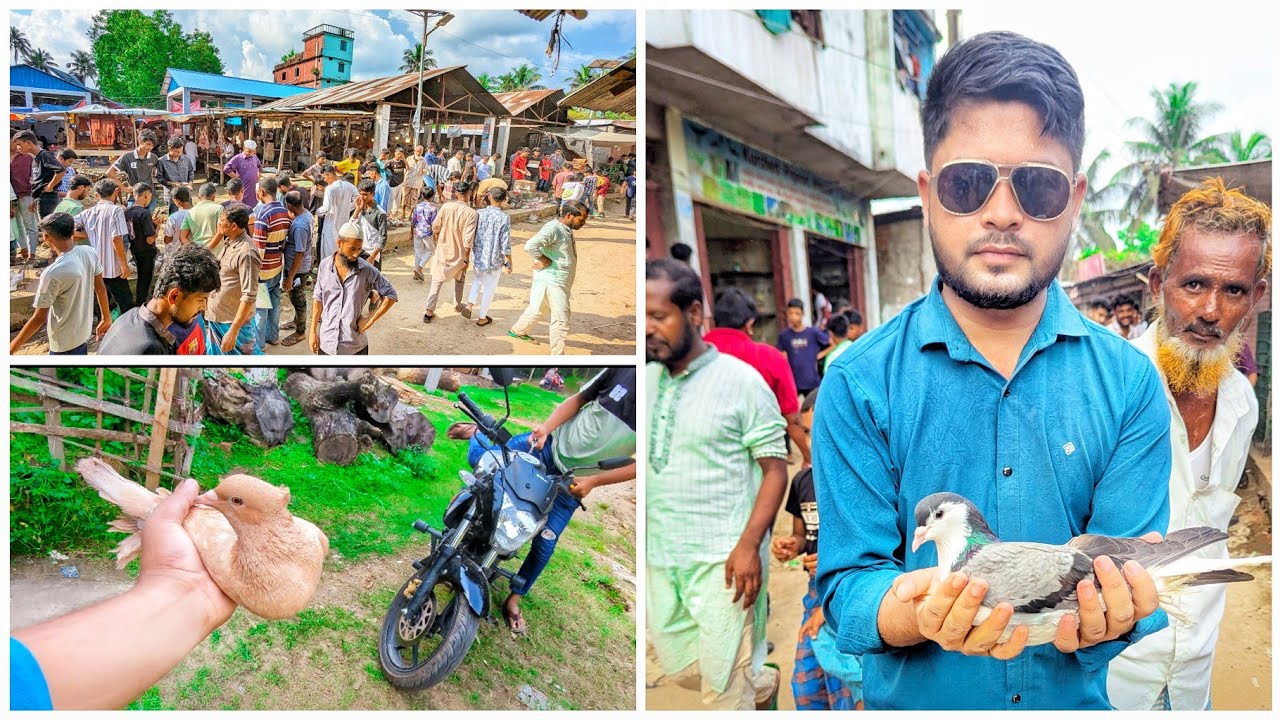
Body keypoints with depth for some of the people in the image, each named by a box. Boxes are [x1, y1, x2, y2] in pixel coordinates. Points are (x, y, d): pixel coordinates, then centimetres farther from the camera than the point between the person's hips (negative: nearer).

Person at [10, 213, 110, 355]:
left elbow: (39, 318, -21)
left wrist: (12, 348, -9)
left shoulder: (52, 274, -29)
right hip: (85, 330, 6)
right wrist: (106, 319, 17)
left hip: (65, 342, -6)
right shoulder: (90, 253, -12)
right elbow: (101, 289, 2)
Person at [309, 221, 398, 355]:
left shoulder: (367, 270, -11)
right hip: (326, 342, 2)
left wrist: (370, 319, -10)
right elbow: (318, 299, 6)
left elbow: (390, 295, -5)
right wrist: (313, 330, 5)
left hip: (354, 346, -2)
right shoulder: (325, 265, -2)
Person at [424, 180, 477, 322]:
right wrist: (466, 259, -11)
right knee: (459, 278, 26)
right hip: (459, 253, -2)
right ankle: (457, 305, 42)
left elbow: (435, 228, -1)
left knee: (437, 281, 11)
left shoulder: (446, 206, -10)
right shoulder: (472, 213, -19)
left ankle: (429, 312, 5)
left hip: (442, 251, 2)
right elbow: (468, 240, -21)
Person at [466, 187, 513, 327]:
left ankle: (470, 304, 16)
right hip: (494, 260, -3)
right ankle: (482, 318, 26)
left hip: (477, 257, 3)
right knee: (489, 288, 15)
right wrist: (508, 263, -3)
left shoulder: (479, 214, -7)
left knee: (477, 279, 31)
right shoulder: (504, 218, -17)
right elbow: (505, 245, -16)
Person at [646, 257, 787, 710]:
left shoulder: (741, 380, -10)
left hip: (722, 559, -6)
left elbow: (775, 469, -8)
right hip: (659, 558, 6)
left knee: (723, 687, 2)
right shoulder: (645, 380, 4)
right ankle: (762, 682, 44)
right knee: (679, 668, 19)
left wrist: (749, 544, -19)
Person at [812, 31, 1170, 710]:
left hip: (1078, 700, 2)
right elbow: (847, 583, -9)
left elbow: (1139, 585, -4)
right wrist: (914, 616, -27)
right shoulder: (859, 386, -8)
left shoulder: (1131, 383, -2)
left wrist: (1107, 619, -24)